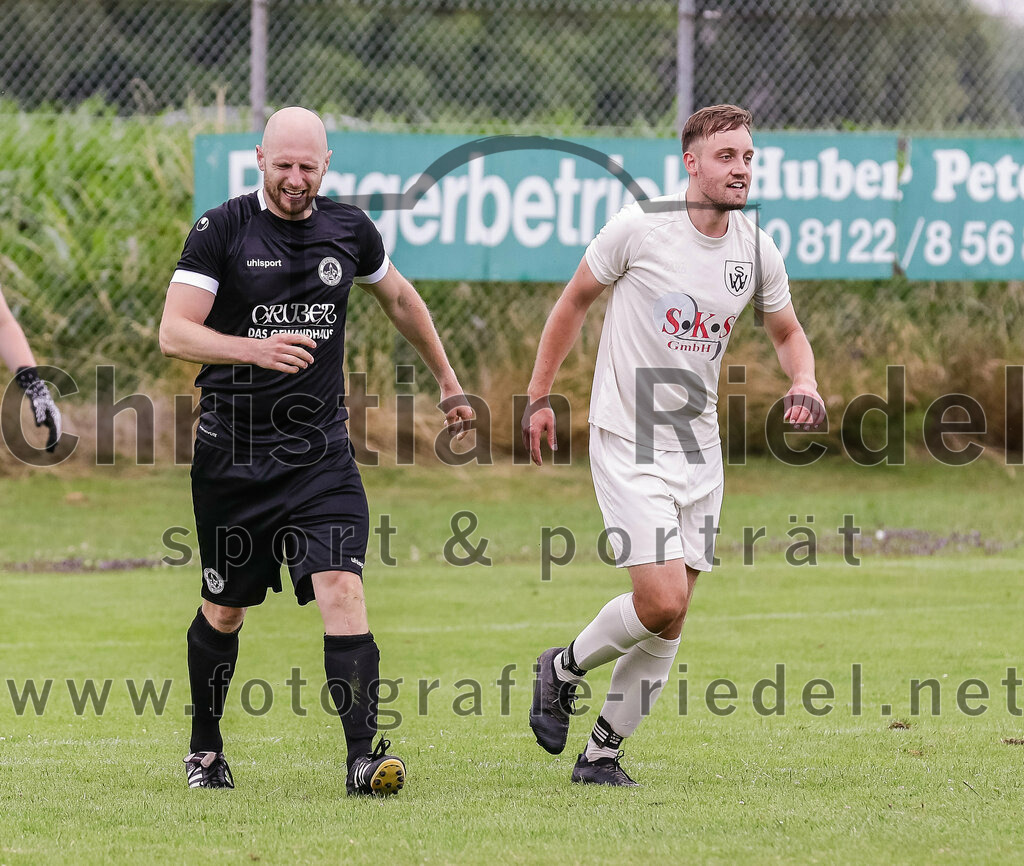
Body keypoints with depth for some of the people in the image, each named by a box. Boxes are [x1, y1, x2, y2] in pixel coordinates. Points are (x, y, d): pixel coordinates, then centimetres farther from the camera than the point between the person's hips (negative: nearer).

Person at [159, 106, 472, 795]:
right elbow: (174, 331, -14)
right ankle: (205, 750, 31)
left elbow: (400, 300, 24)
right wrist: (255, 349, -30)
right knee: (225, 610, 10)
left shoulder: (350, 230, 5)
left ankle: (364, 756, -22)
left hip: (321, 448, 1)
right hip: (233, 448, -1)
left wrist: (450, 386, 30)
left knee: (342, 590, -16)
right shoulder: (222, 230, -6)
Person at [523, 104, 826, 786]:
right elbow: (575, 301, 2)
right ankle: (565, 667, 12)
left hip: (699, 448, 5)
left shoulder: (758, 250, 1)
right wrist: (539, 397, 5)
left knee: (670, 620, 5)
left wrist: (805, 384, -3)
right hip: (628, 442, -5)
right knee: (662, 601, -16)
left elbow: (788, 331, 18)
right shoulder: (638, 228, -12)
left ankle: (603, 751, 19)